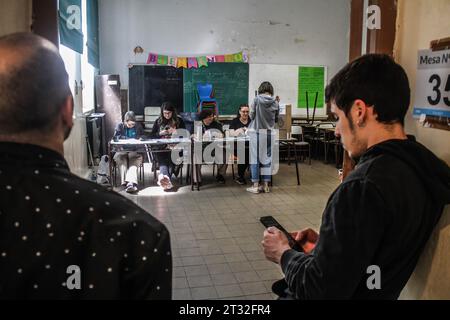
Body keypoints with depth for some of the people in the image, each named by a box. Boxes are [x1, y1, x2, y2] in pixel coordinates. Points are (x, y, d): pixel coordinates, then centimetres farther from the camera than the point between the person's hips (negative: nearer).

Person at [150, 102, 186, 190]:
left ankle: (162, 177, -55)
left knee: (171, 159, -35)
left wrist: (176, 132, -8)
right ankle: (167, 178, -58)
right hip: (161, 148, 1)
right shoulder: (158, 121, 20)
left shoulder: (179, 121, 15)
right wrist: (160, 133, -1)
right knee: (162, 160, -33)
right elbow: (152, 135, 18)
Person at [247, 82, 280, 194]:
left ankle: (255, 185, 6)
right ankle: (265, 185, 15)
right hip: (269, 133, 3)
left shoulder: (257, 99, -6)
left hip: (257, 132, -3)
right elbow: (276, 118, 11)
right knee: (267, 158, 11)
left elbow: (251, 115, -1)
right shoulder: (275, 102, 1)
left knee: (255, 158, 3)